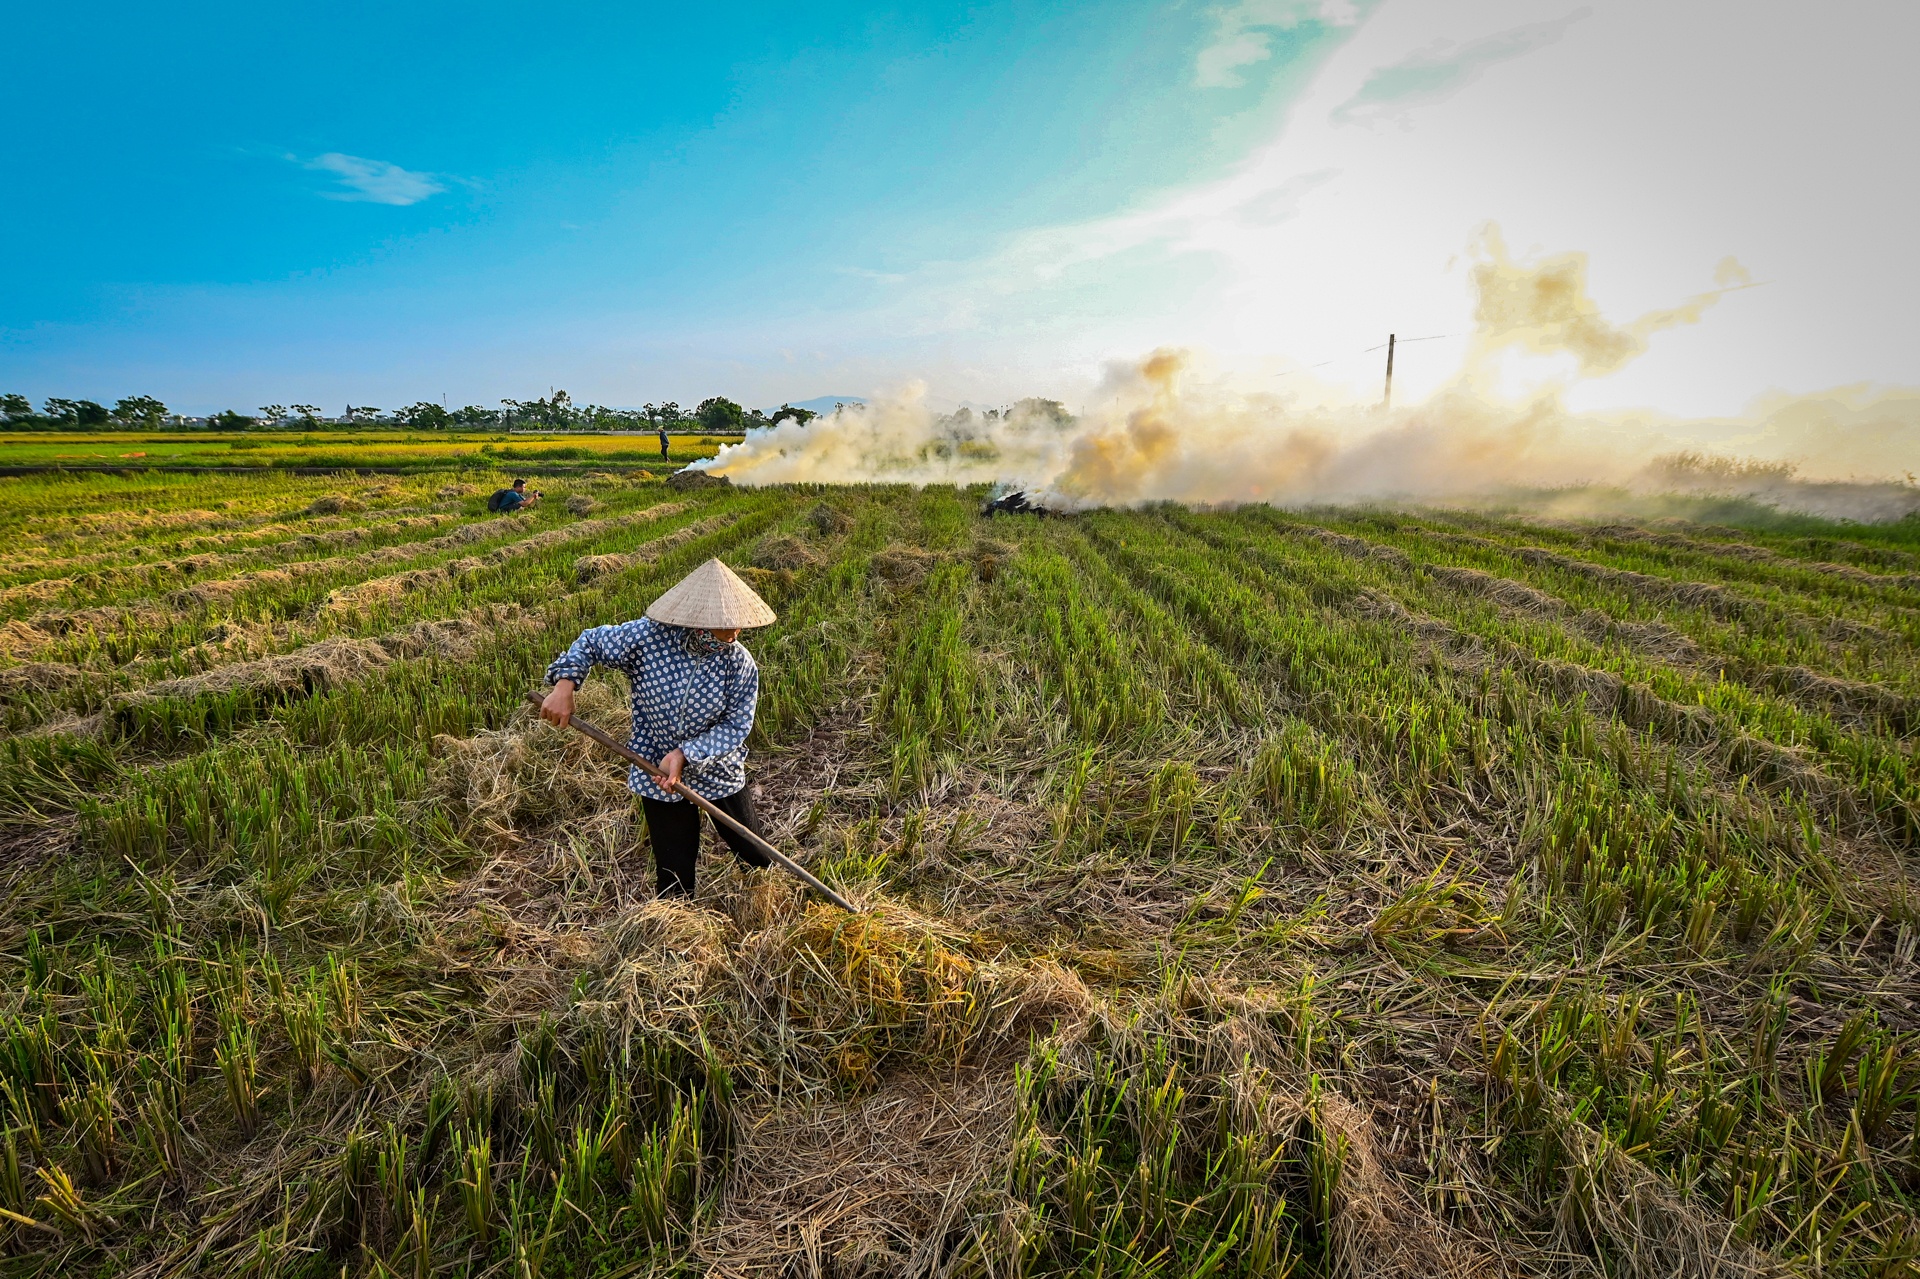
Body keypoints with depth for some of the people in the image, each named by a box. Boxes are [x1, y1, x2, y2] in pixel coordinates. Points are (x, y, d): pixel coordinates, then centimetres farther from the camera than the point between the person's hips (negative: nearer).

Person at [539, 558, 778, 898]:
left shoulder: (740, 663, -17)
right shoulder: (648, 636, -18)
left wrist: (685, 754, -26)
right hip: (657, 775, -1)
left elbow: (736, 725, -15)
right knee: (675, 877, 9)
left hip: (721, 774, 1)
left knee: (756, 855, 17)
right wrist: (564, 686, -15)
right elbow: (589, 643, -2)